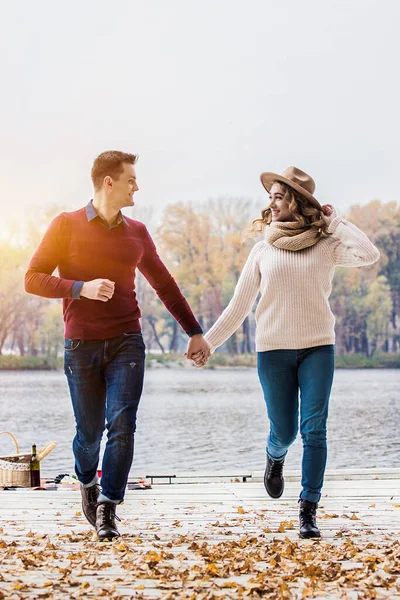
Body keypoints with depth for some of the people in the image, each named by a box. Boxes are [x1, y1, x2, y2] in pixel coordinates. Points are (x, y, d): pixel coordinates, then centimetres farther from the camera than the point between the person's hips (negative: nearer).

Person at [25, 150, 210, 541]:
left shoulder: (136, 233, 11)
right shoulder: (67, 226, 0)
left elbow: (164, 285, 20)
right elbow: (33, 279, -3)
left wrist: (194, 332, 18)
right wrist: (81, 288, -17)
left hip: (126, 343, 2)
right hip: (81, 346, -2)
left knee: (122, 425, -12)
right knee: (89, 431, 5)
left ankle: (107, 508, -5)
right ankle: (87, 483, 36)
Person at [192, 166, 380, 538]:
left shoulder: (326, 244, 1)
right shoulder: (264, 249, 5)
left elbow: (368, 255, -18)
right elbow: (239, 305, 9)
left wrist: (335, 222, -7)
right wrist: (207, 341, 7)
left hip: (317, 347, -1)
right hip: (273, 350, 1)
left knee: (314, 429, -7)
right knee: (284, 430, 5)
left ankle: (308, 512, -2)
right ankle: (275, 458, 42)